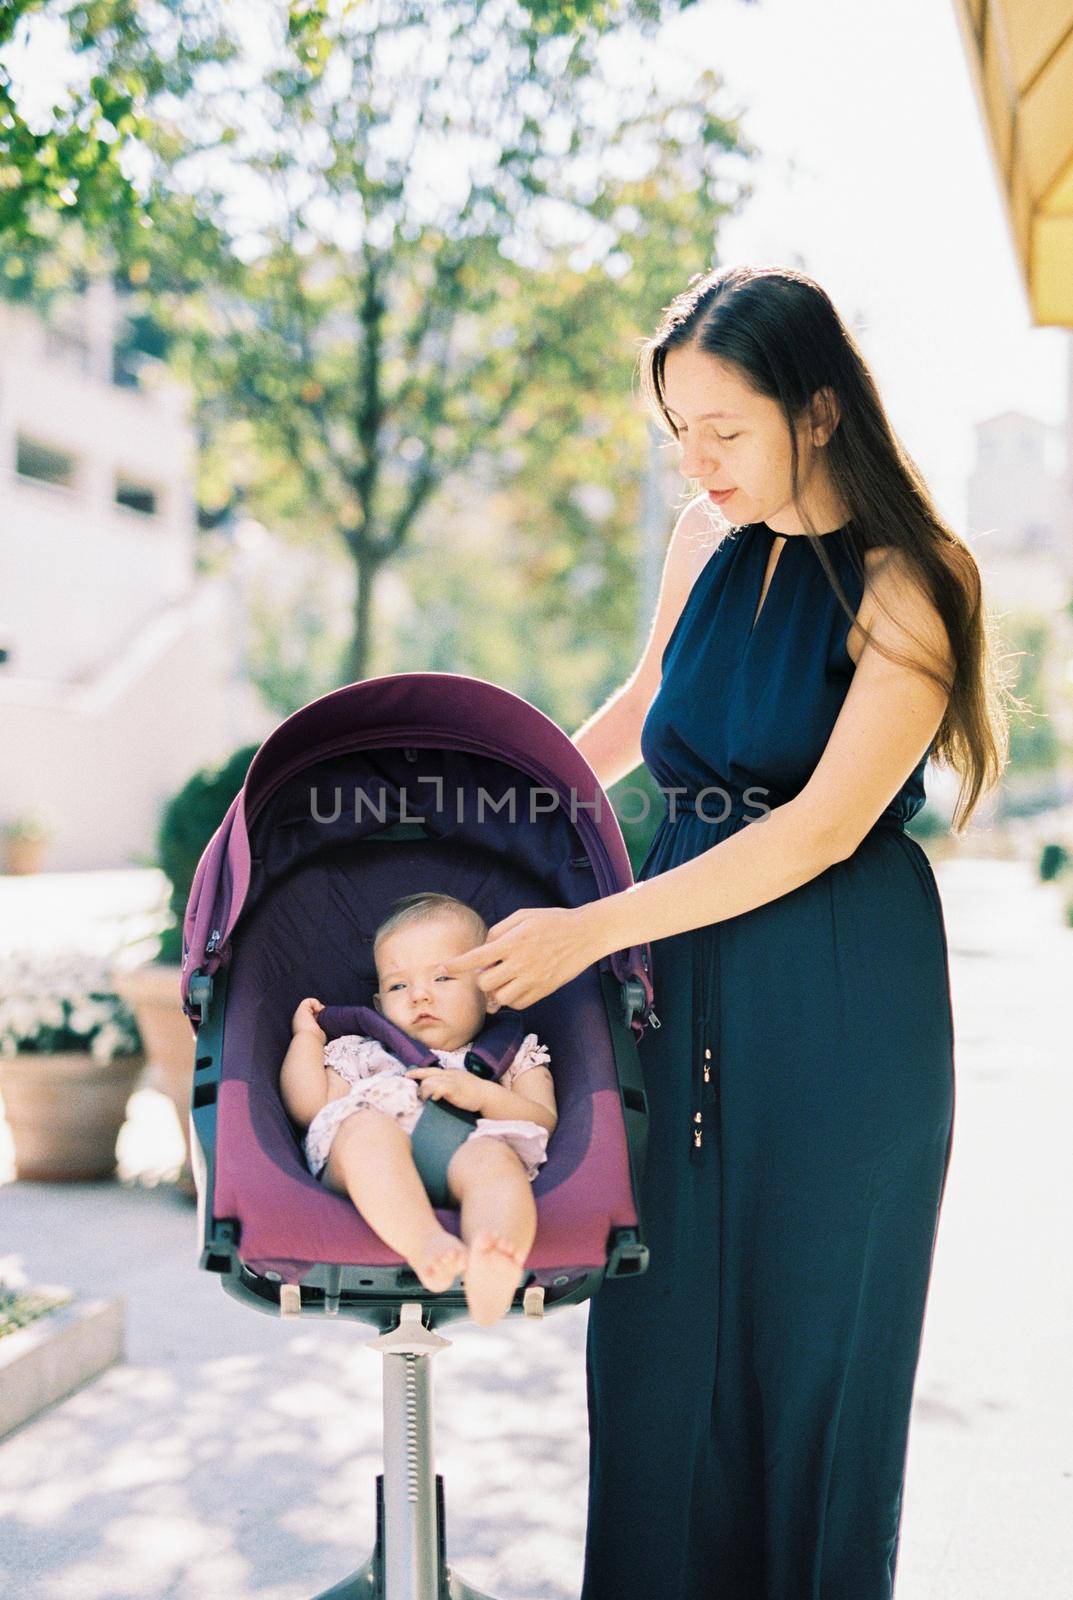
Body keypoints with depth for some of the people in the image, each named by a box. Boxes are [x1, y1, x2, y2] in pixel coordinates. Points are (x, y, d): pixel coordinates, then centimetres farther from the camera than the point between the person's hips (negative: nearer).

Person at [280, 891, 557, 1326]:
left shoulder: (515, 1057, 35)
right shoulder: (362, 1054, 39)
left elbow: (544, 1123, 17)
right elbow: (309, 1109, 21)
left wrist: (480, 1093, 2)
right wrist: (307, 1036, 31)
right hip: (374, 1178, 1)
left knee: (492, 1157, -37)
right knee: (366, 1127, -34)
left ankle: (490, 1272, -70)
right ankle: (428, 1246, -60)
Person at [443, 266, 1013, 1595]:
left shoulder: (904, 587, -11)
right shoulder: (710, 537, 6)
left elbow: (825, 826, -18)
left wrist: (590, 930, -19)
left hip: (837, 998, -5)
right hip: (682, 972, 5)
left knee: (813, 1323, 6)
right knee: (661, 1322, 8)